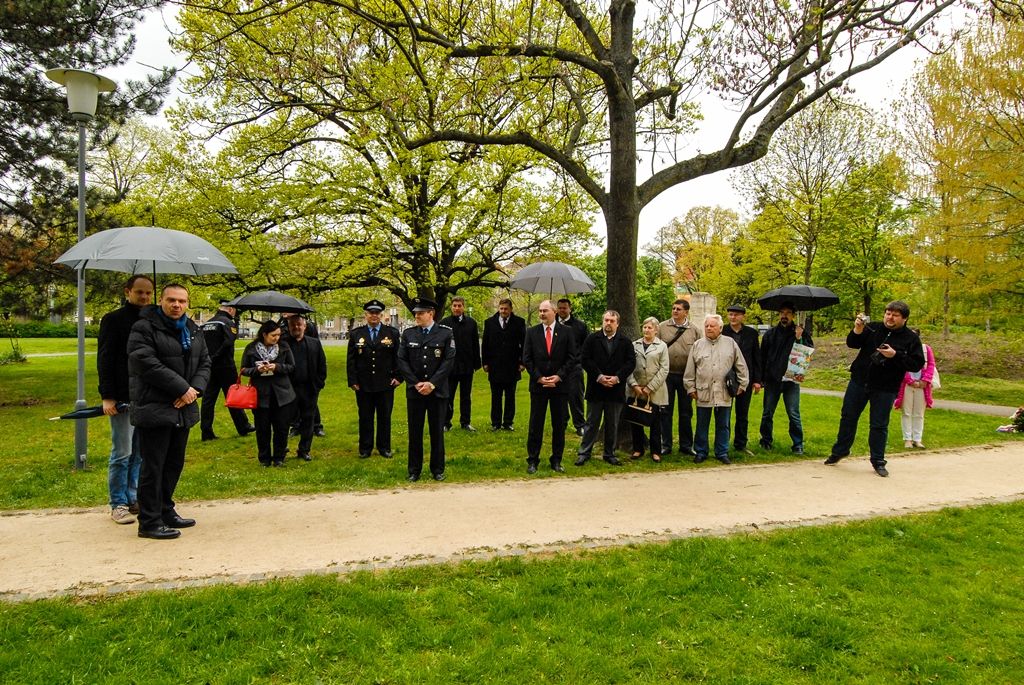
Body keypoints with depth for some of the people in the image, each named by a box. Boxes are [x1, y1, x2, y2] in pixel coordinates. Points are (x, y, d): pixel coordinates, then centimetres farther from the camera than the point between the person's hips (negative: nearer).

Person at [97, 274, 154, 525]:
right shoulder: (113, 320, -2)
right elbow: (104, 360, -5)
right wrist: (107, 396, -12)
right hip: (123, 398, -4)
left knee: (141, 454, 10)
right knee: (122, 454, 1)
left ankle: (134, 498, 20)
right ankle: (118, 504, 12)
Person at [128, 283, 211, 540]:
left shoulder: (192, 330, 15)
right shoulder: (144, 328, -9)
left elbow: (204, 362, 13)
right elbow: (148, 364, -19)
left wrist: (196, 388, -6)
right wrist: (182, 388, -18)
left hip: (183, 409, 8)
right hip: (154, 410, -7)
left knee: (174, 464, 16)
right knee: (153, 467, -2)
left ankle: (166, 511, 30)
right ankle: (149, 522, 7)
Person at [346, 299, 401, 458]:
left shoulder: (392, 333, 2)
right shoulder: (356, 334, 4)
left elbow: (398, 357, 2)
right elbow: (351, 360, 3)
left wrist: (398, 377, -5)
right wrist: (353, 381, -2)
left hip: (386, 384, 0)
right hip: (363, 385, 0)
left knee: (385, 417, 9)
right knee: (365, 418, 9)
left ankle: (384, 447, 21)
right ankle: (365, 448, 20)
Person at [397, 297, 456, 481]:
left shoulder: (445, 333, -2)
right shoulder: (408, 334, 4)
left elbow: (449, 361, -7)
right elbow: (402, 361, 1)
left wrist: (432, 384, -14)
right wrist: (416, 383, -9)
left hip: (438, 391, -1)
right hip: (414, 390, 2)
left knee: (437, 431, 7)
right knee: (415, 432, 7)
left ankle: (438, 469, 19)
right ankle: (414, 470, 18)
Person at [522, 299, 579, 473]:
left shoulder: (567, 332, 1)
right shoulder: (531, 332, 4)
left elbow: (573, 358, -2)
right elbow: (527, 359, 1)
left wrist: (559, 376, -12)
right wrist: (539, 378, -9)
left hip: (560, 385, 0)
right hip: (538, 385, 0)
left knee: (559, 425, 7)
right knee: (535, 425, 3)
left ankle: (556, 461, 18)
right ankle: (532, 460, 12)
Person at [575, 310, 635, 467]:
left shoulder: (625, 342, 5)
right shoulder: (592, 339, 1)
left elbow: (631, 362, 0)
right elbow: (584, 359, -5)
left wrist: (618, 377, -13)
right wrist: (598, 376, -14)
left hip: (616, 388, 2)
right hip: (595, 389, -1)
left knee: (613, 425, 10)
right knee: (592, 423, 6)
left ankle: (609, 454, 21)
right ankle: (584, 453, 12)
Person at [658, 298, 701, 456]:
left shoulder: (694, 330, 4)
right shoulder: (662, 327, 1)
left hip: (686, 376, 1)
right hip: (667, 374, -1)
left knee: (686, 412, 9)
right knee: (666, 411, 6)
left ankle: (686, 445, 20)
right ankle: (666, 445, 16)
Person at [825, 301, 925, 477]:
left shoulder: (911, 339, -2)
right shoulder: (873, 329, 2)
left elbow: (917, 364, -7)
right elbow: (852, 344, -2)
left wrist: (895, 355, -20)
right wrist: (857, 331, -21)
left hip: (885, 389, -2)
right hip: (859, 382, 2)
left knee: (879, 426, 3)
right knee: (848, 417, 11)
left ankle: (878, 461, 17)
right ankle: (840, 451, 27)